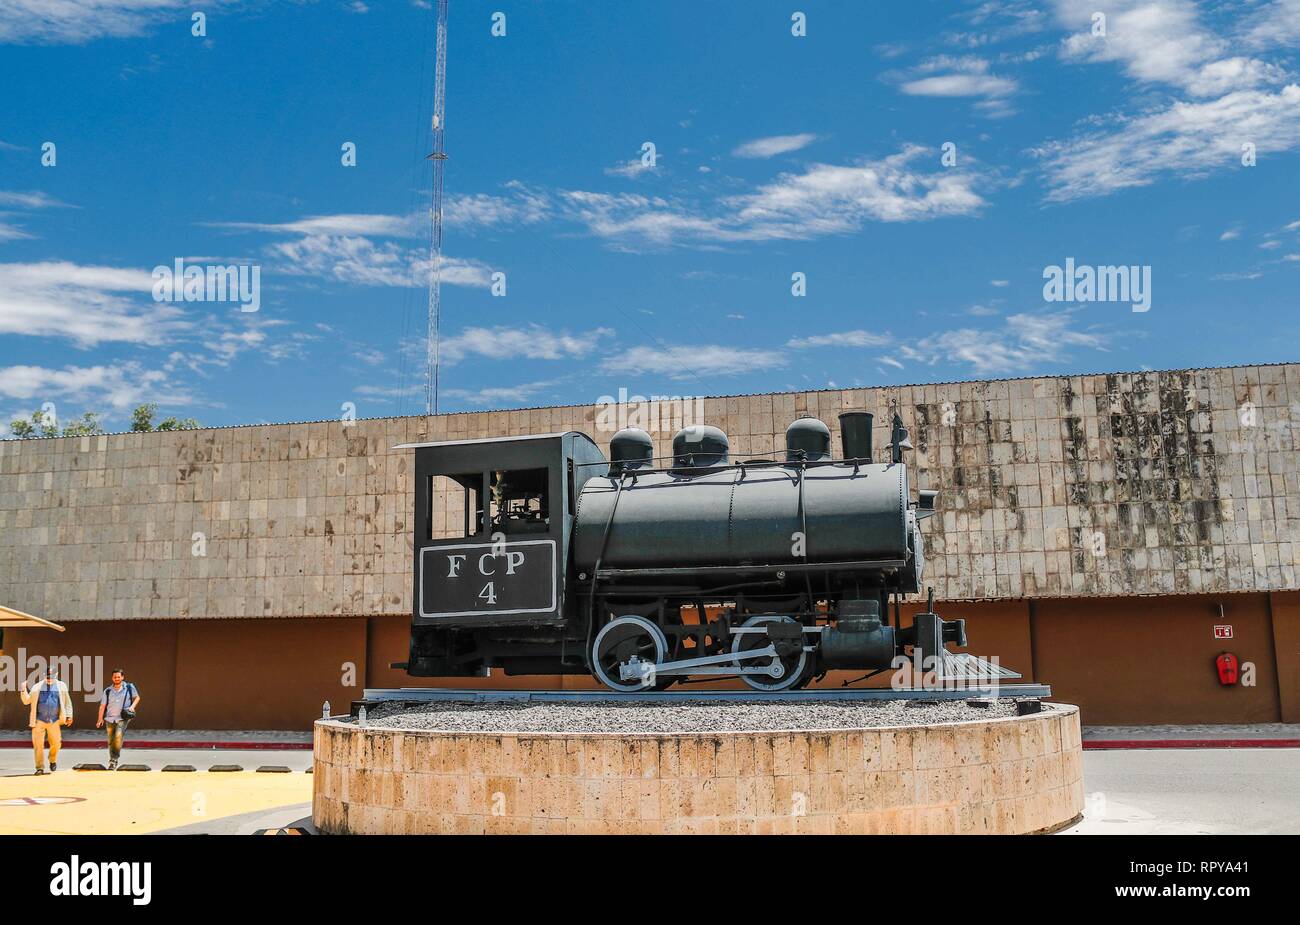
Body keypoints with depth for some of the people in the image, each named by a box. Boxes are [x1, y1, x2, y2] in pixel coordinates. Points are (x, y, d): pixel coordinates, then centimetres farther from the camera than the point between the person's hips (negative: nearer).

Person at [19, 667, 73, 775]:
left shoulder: (61, 686, 6)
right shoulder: (37, 687, 5)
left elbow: (67, 702, 11)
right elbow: (27, 701, 8)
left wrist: (69, 716, 6)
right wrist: (23, 690, -9)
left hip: (54, 721, 0)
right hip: (39, 720, 0)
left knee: (56, 743, 3)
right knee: (38, 744, -2)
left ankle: (53, 760, 31)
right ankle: (40, 767, 8)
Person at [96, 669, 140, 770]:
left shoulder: (129, 687, 1)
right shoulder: (108, 691, 5)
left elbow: (137, 697, 13)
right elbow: (103, 705, 5)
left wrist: (132, 706, -5)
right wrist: (100, 719, -3)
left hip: (122, 718, -3)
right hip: (110, 718, 3)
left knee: (118, 736, -23)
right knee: (110, 741, 7)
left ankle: (114, 759, -14)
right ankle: (112, 761, 23)